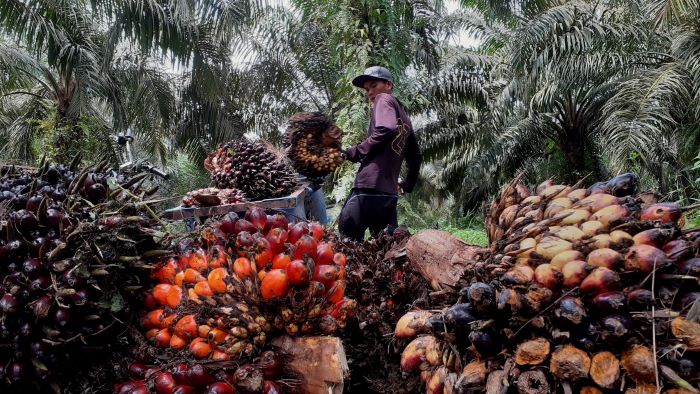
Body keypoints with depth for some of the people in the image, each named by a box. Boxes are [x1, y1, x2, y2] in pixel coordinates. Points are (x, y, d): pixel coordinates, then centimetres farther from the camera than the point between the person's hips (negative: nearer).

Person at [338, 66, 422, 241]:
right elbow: (415, 156, 31)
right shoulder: (404, 117, 26)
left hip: (369, 188, -9)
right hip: (390, 192, 9)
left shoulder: (384, 99, 4)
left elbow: (386, 129, -17)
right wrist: (407, 185, 38)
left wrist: (353, 153, -12)